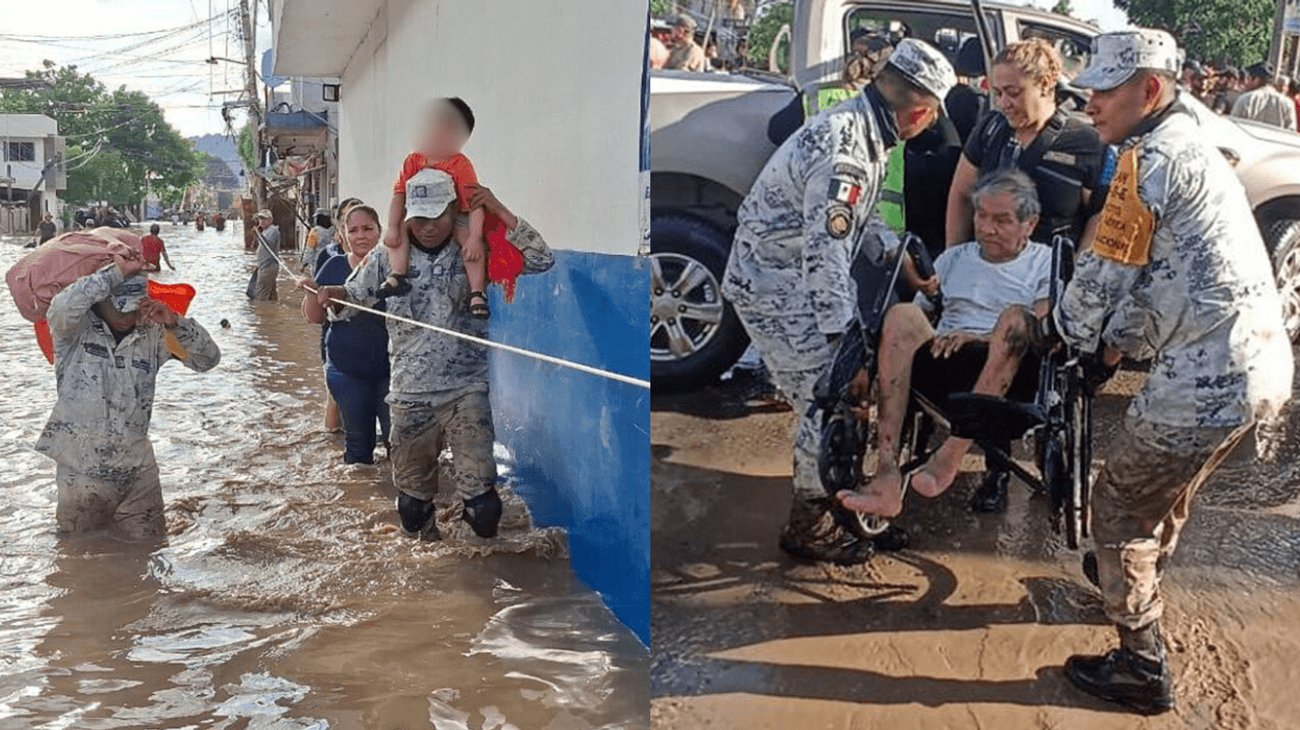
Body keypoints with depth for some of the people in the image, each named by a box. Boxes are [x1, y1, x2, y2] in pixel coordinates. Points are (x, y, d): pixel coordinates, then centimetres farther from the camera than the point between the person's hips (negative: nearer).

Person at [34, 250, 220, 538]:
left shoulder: (152, 335, -1)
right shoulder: (76, 329, -9)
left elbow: (208, 359, -4)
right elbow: (61, 309, -32)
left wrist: (175, 324, -19)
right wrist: (117, 272, -30)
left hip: (138, 473, 2)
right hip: (82, 474, -2)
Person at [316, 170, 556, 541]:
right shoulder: (388, 256, 2)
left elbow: (541, 259, -8)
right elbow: (352, 298, 12)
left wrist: (499, 211, -14)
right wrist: (332, 295, -12)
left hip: (466, 389, -2)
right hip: (409, 392, 2)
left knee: (480, 500, -11)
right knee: (413, 489, 16)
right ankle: (423, 538, 45)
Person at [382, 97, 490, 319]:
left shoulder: (460, 164, -21)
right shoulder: (413, 161, -7)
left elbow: (475, 203, -25)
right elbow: (399, 194, -5)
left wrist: (475, 238, -34)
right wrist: (392, 228, -16)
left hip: (455, 218, -4)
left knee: (474, 245, -29)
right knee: (399, 230, -21)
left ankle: (477, 293, -24)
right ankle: (397, 275, -22)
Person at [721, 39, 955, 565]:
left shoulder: (863, 129, 3)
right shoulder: (844, 150, -29)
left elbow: (854, 217, 16)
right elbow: (824, 251, -31)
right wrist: (843, 330, -28)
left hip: (801, 278, 10)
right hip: (775, 287, -10)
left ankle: (831, 493, 32)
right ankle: (807, 525, 12)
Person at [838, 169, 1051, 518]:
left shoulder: (1045, 263, 16)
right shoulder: (953, 259, 28)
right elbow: (920, 316, 20)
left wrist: (979, 339, -16)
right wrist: (874, 369, 2)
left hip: (1009, 374, -3)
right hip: (945, 367, 3)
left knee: (1016, 318, -32)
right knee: (902, 315, -26)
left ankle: (952, 454, -39)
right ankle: (887, 473, -38)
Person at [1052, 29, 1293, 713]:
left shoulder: (1150, 158, -14)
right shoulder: (1195, 149, 18)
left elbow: (1101, 273, -11)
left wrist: (1066, 331, 8)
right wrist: (1116, 339, 19)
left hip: (1209, 377, -10)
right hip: (1264, 366, 10)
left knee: (1120, 502, 6)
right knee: (1170, 484, 31)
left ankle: (1142, 668, 16)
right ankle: (1136, 576, 54)